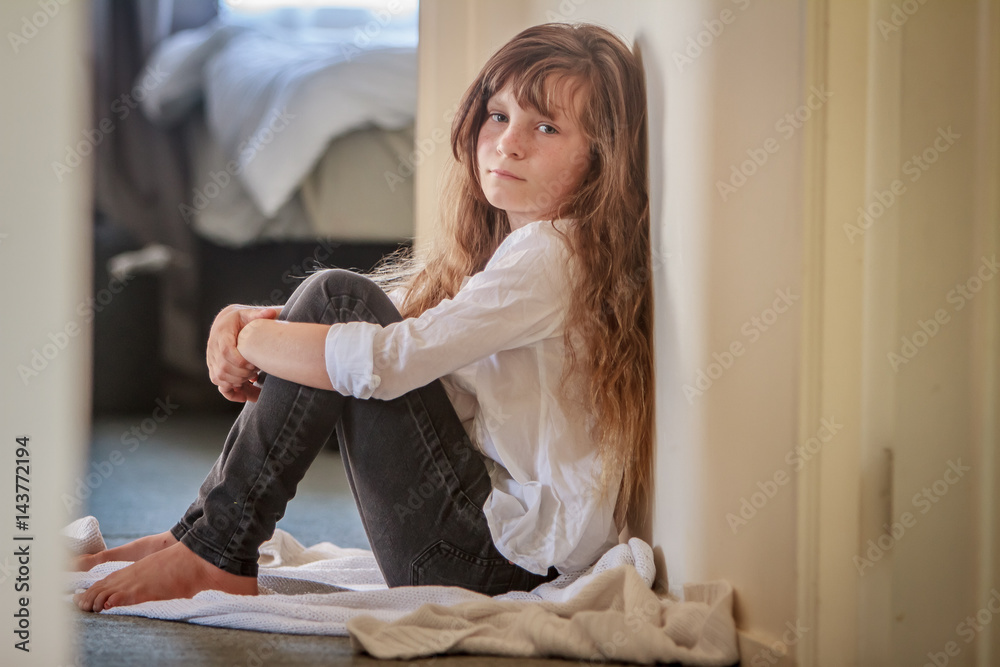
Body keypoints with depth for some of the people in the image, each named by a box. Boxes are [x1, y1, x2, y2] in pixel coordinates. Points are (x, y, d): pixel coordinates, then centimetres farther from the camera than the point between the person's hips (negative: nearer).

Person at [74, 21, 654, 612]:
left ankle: (215, 556, -11)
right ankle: (199, 534, 6)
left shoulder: (548, 256, -16)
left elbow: (379, 363, -26)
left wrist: (248, 339, -9)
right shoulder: (494, 248, 15)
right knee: (331, 305, 8)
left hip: (507, 558, -10)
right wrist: (240, 319, -5)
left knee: (337, 298, -14)